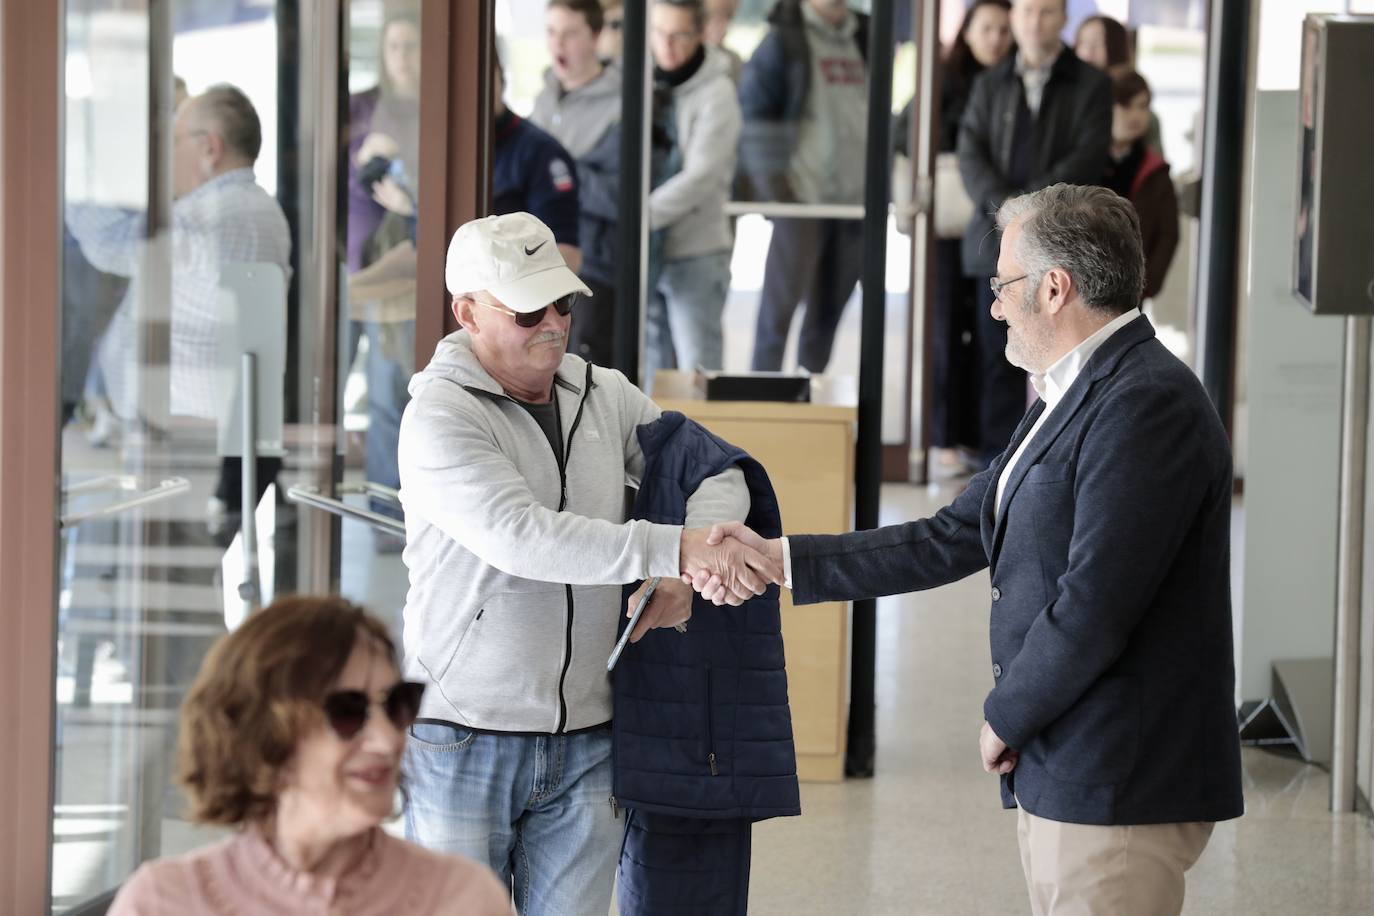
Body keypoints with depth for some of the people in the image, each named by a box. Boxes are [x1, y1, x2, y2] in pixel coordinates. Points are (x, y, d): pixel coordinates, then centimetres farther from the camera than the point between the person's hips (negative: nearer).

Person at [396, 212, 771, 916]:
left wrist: (686, 574, -7)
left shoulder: (606, 397, 8)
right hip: (462, 743, -5)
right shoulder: (440, 415, -11)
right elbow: (520, 537, -25)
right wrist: (673, 549, -31)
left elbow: (720, 475, 14)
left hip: (585, 744, 5)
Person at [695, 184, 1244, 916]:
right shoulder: (1066, 401, 16)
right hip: (1058, 773, 10)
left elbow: (1094, 605, -22)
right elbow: (951, 541, 18)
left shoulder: (1149, 403, -17)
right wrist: (779, 560, 16)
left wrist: (1006, 719, -9)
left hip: (1117, 785, -10)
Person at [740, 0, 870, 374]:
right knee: (782, 300, -5)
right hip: (801, 193, -5)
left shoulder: (864, 39, 14)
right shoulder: (784, 38, -4)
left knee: (830, 306, 8)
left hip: (855, 196, 5)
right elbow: (754, 109, -6)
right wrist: (771, 178, -12)